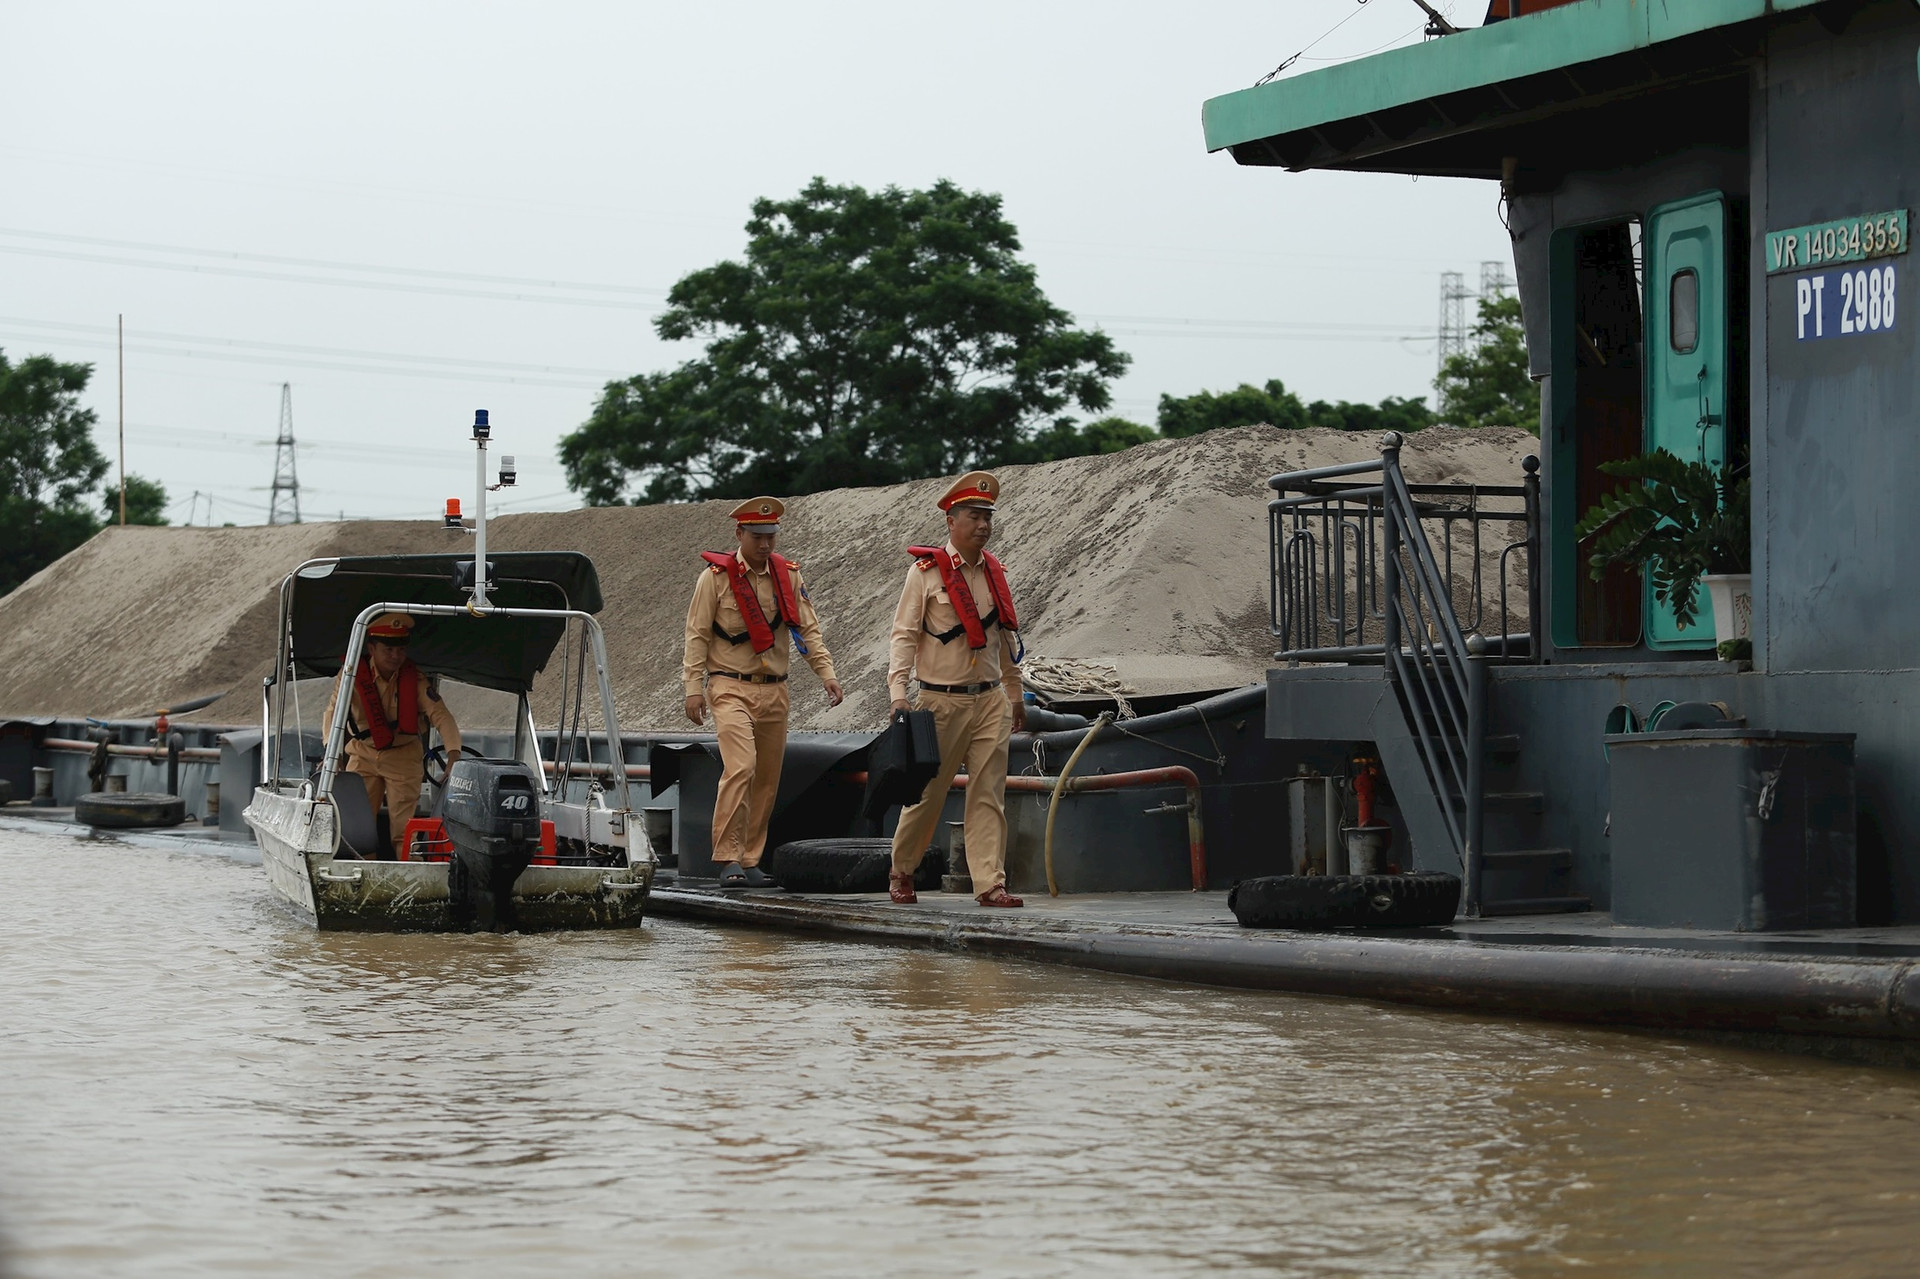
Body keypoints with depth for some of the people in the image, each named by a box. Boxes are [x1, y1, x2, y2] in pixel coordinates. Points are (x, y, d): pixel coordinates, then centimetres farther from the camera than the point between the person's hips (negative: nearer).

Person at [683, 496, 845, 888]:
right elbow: (697, 635, -2)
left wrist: (826, 673, -3)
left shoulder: (788, 576, 8)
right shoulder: (716, 577, -3)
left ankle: (750, 861, 14)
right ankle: (728, 860, -18)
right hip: (731, 689, -5)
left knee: (767, 779, 6)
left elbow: (807, 629, 9)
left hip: (774, 690, 5)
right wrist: (694, 687, -8)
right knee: (740, 768, -20)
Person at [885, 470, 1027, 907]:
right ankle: (901, 871, 24)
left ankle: (990, 884, -5)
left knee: (989, 795, -3)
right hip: (942, 702, -4)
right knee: (928, 792, 4)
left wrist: (1014, 693, 23)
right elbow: (903, 636, -8)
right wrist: (899, 694, -17)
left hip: (991, 701, 4)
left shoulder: (994, 573, 11)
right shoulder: (925, 572, -5)